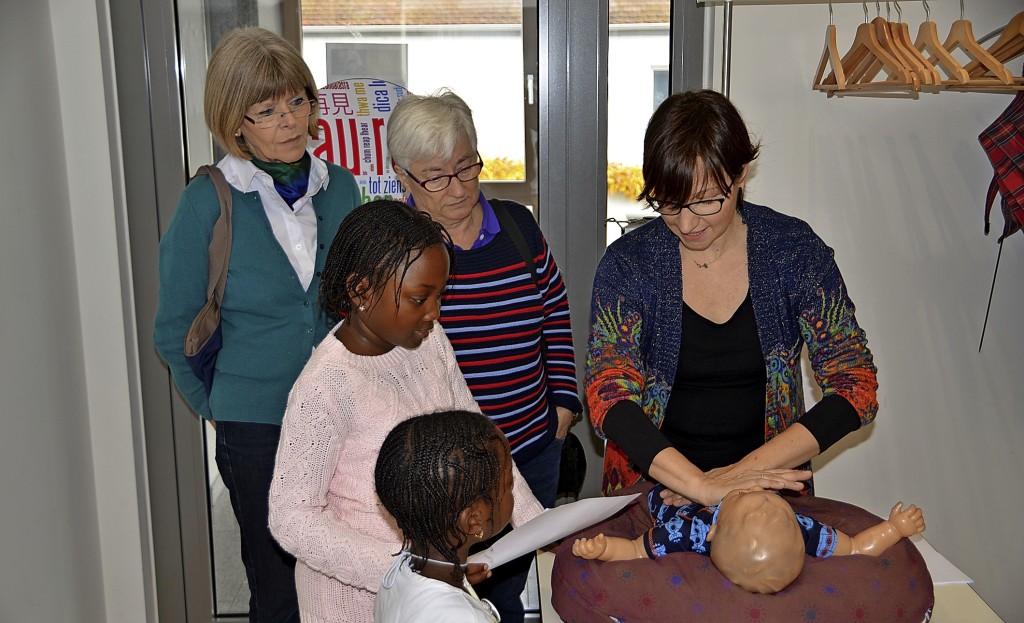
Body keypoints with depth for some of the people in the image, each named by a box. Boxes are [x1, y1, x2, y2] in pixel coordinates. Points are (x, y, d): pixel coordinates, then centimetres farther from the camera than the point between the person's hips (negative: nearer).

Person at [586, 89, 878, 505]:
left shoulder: (794, 251, -5)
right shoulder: (626, 263, -7)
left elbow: (855, 389, -8)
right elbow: (609, 399, -15)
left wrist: (747, 470, -18)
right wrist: (701, 486, -28)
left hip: (770, 483, 1)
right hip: (652, 485, 0)